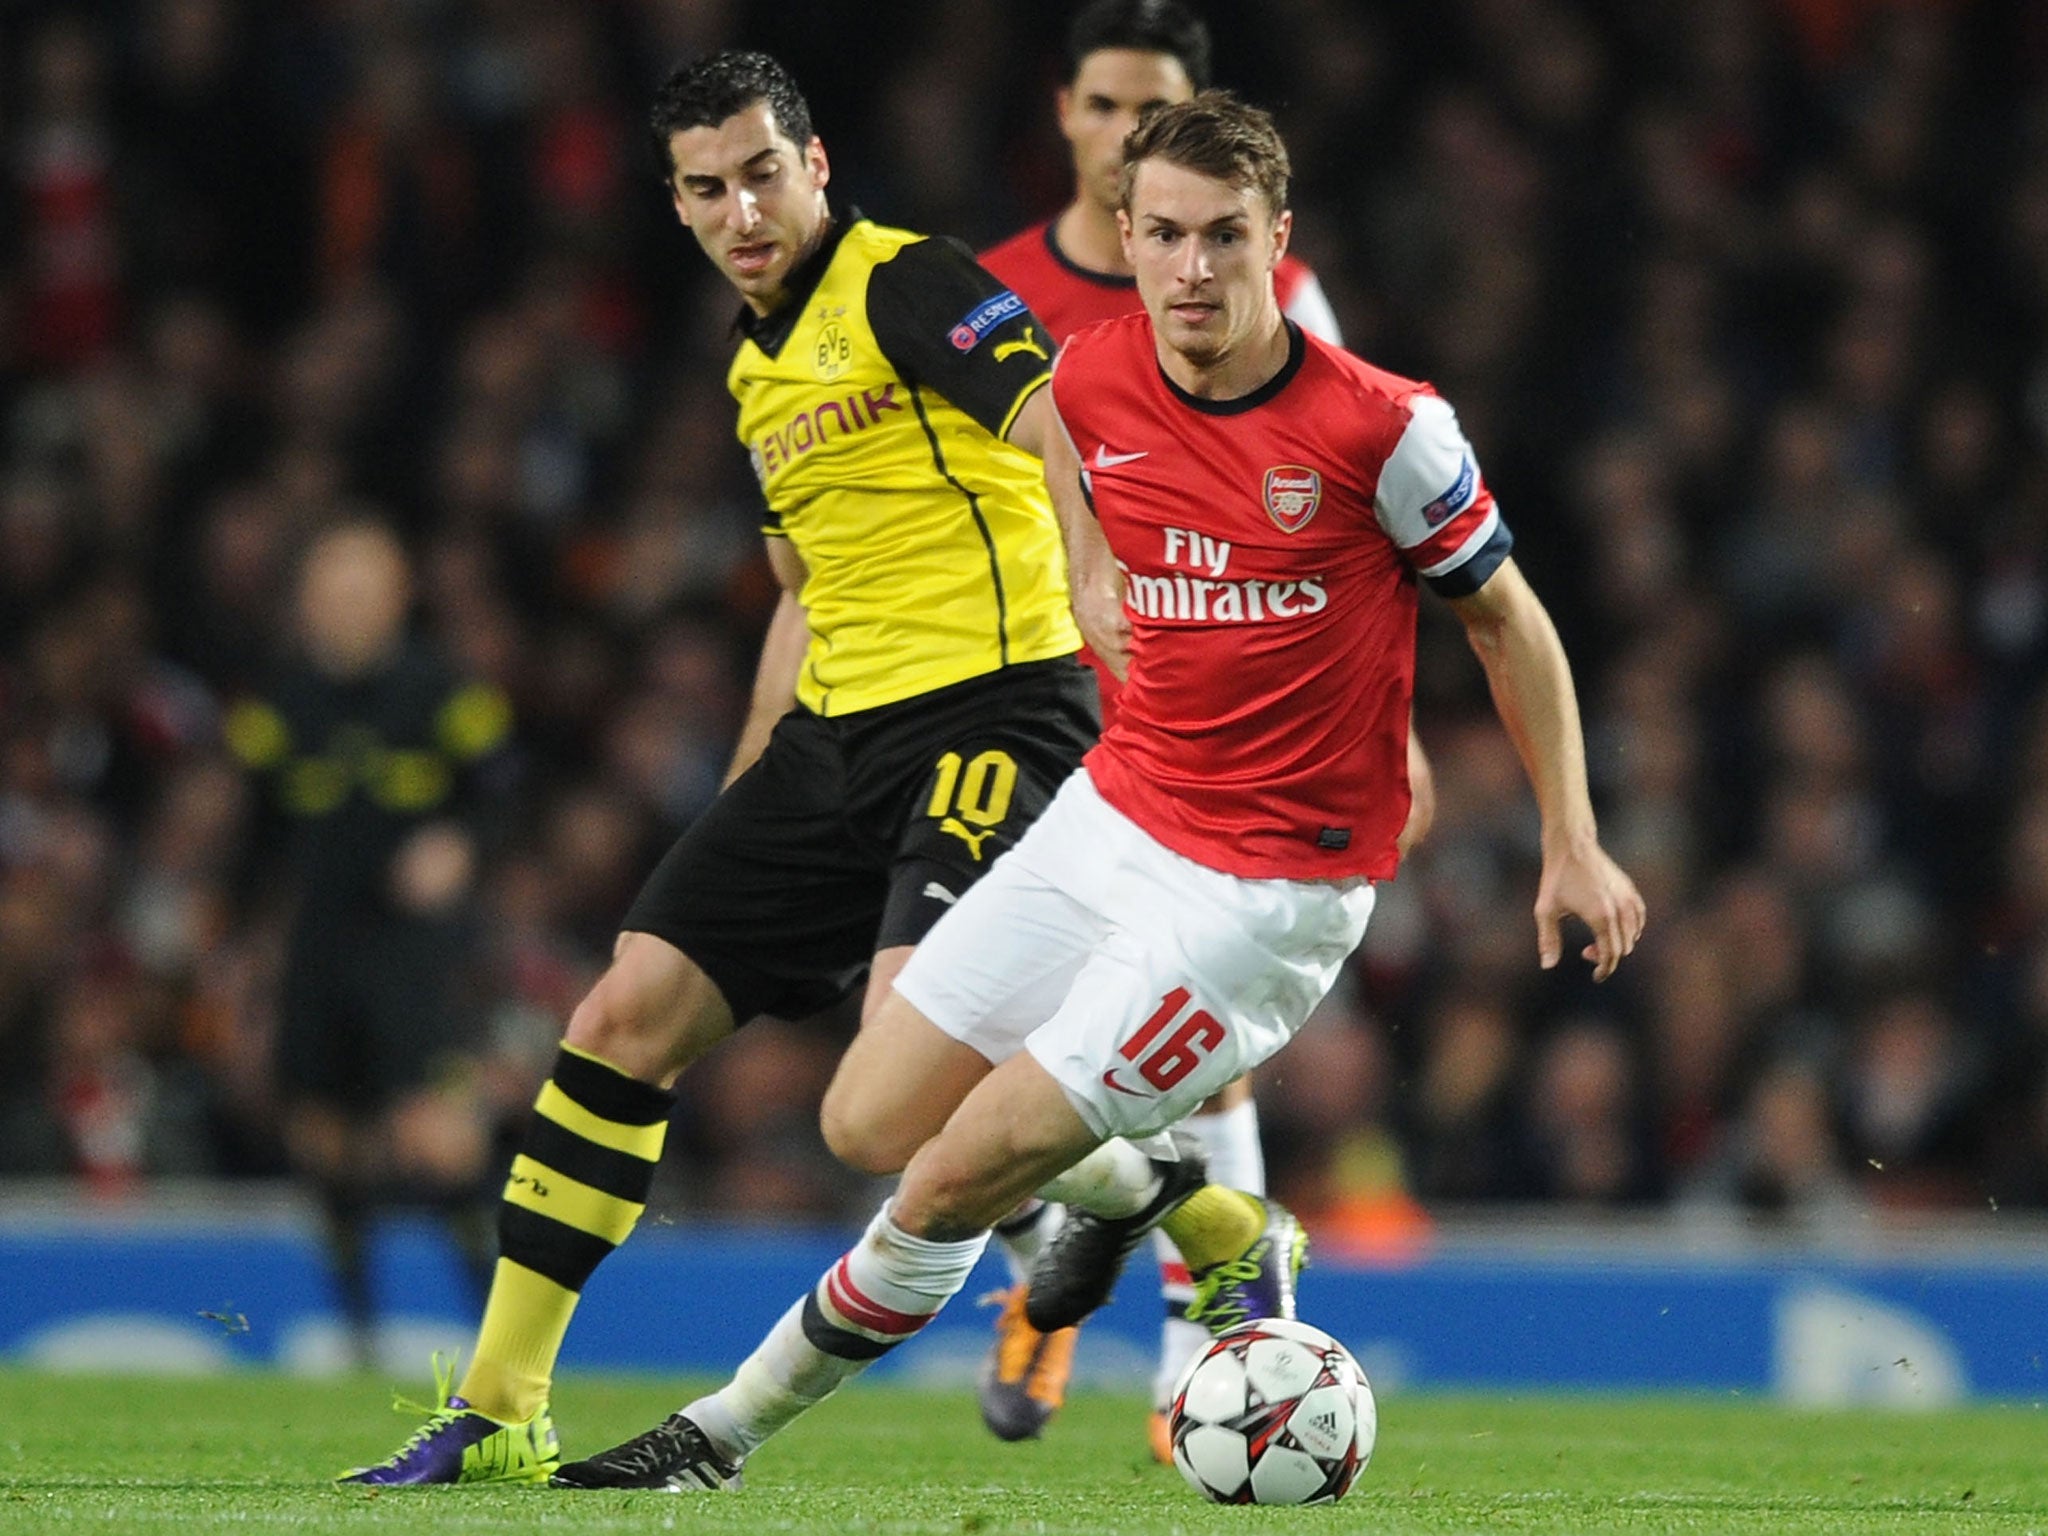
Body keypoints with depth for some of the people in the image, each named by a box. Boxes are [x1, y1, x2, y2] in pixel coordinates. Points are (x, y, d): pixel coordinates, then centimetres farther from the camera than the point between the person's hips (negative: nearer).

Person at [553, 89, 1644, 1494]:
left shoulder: (1382, 427, -16)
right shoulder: (1092, 380, -3)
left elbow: (1509, 623, -2)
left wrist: (1573, 845, -1)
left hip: (1269, 887, -6)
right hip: (1115, 813, 6)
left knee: (965, 1172, -12)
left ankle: (733, 1427, 8)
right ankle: (1192, 1212, 27)